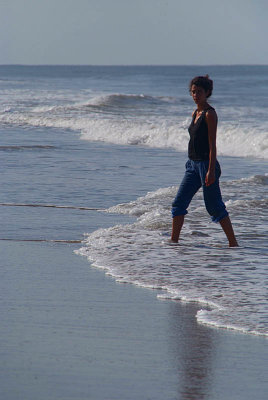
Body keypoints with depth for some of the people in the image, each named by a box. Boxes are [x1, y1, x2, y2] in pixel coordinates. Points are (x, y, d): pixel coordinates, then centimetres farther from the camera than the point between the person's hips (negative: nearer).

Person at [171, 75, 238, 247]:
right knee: (178, 203, 2)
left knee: (214, 206, -3)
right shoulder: (195, 114, 13)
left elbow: (212, 144, -16)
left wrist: (211, 170, -21)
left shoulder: (210, 114, -12)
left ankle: (233, 243, 6)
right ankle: (174, 241, 7)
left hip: (206, 163, -8)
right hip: (193, 164, 8)